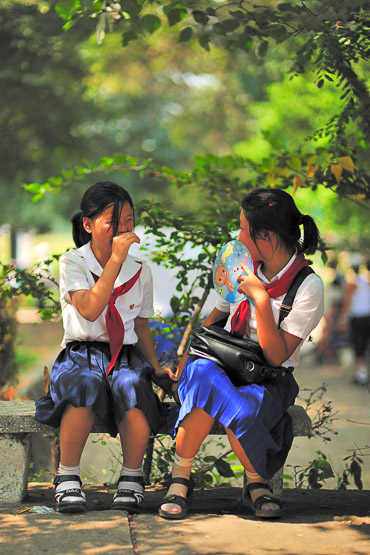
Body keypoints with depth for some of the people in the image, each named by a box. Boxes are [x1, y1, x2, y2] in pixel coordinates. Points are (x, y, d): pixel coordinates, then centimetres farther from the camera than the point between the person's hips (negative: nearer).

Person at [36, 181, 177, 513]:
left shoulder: (140, 272, 11)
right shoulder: (73, 263, -1)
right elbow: (89, 310, -18)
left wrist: (155, 367, 6)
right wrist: (116, 259, -21)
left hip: (126, 355, 2)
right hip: (81, 353, -2)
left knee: (131, 386, -35)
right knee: (85, 385, -39)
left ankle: (132, 475, -15)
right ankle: (68, 477, -21)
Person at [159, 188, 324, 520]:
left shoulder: (308, 286, -11)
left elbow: (276, 356, -16)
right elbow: (213, 320, 18)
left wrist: (261, 299, -23)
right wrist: (186, 357, 4)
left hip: (270, 379, -3)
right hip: (225, 366, 4)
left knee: (239, 409, -38)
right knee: (203, 374, -34)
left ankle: (257, 481, -7)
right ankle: (180, 477, -20)